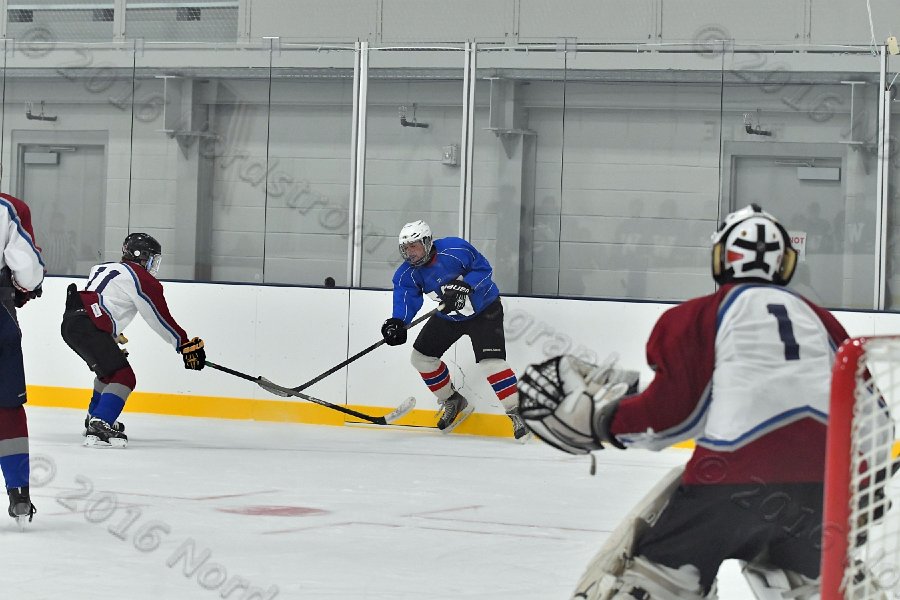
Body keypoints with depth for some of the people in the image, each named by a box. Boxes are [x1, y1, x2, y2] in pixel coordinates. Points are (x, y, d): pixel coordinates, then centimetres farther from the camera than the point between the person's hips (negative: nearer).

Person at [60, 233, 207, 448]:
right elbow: (161, 319, -1)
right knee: (124, 377, -13)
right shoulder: (142, 278, 0)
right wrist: (186, 345, 6)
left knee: (109, 371, 29)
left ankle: (94, 419, 41)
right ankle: (98, 427, -27)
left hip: (70, 322, 10)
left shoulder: (105, 268, 25)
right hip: (87, 327, -10)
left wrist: (113, 337, 44)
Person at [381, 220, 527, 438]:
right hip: (449, 315, 7)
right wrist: (397, 322, -40)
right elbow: (405, 296, -20)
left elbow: (483, 268, -21)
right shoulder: (408, 272, -10)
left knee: (491, 361, -23)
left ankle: (517, 413, -18)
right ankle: (453, 401, 24)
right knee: (421, 356, 7)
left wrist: (464, 286, -37)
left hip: (484, 309, -7)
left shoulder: (454, 249, -27)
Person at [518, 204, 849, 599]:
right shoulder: (819, 319, 24)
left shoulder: (699, 316, 10)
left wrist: (601, 419, 17)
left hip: (737, 470, -5)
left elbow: (672, 411, 2)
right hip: (823, 477, 5)